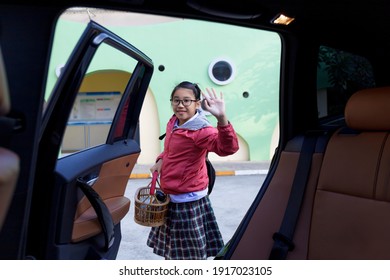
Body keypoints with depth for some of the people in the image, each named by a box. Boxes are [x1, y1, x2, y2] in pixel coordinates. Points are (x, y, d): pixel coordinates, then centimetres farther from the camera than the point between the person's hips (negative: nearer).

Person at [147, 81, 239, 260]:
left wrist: (222, 119, -57)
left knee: (191, 253, 11)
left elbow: (228, 148, -43)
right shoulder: (174, 123, 2)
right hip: (170, 196, 8)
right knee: (171, 248, 28)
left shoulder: (201, 130, -24)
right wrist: (161, 160, 2)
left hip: (188, 200, -8)